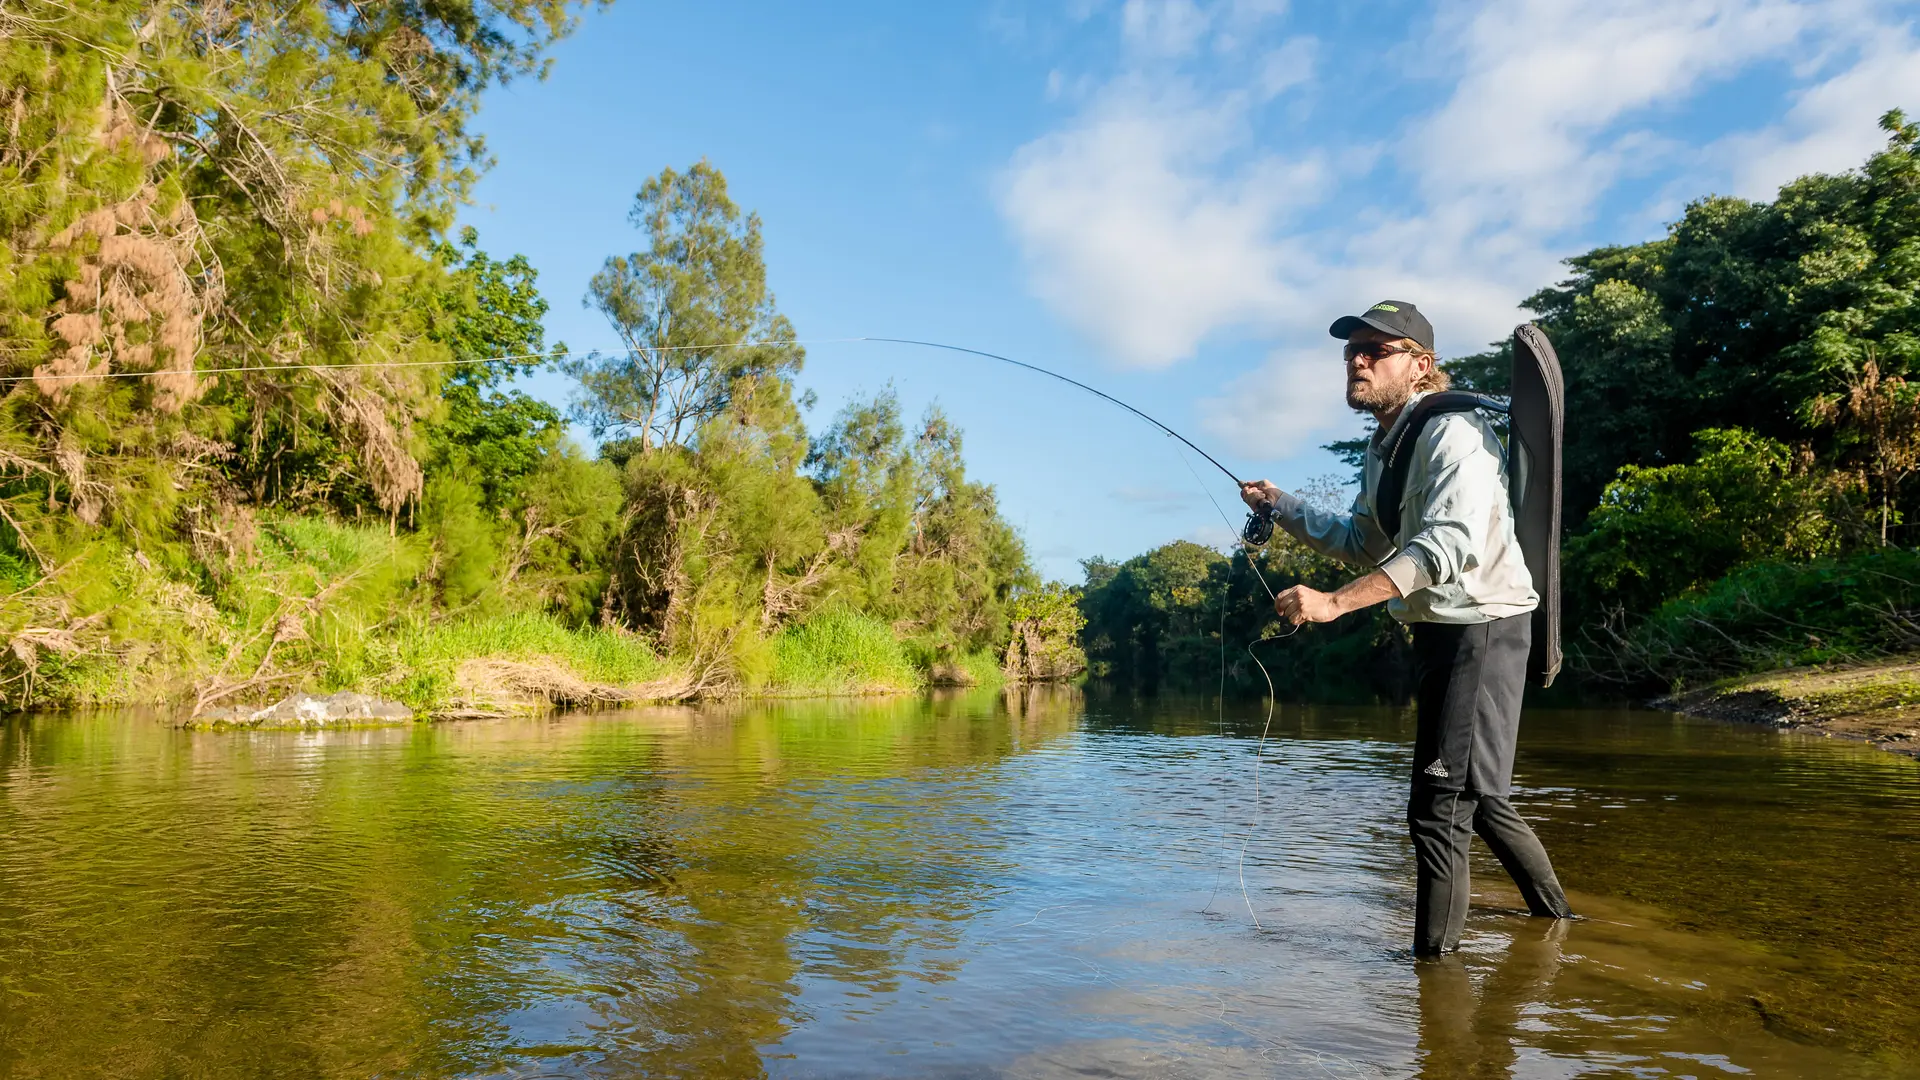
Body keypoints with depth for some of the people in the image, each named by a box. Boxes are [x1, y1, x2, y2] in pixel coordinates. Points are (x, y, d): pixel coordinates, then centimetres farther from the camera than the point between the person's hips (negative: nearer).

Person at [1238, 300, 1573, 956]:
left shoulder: (1453, 431, -18)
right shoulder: (1383, 447, 12)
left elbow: (1450, 544, -32)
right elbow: (1363, 545, 22)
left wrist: (1335, 601, -40)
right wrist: (1281, 506, 10)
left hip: (1483, 627, -10)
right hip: (1440, 631, 10)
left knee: (1440, 804, -11)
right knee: (1476, 794, 22)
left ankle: (1434, 960, -2)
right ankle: (1554, 915, 42)